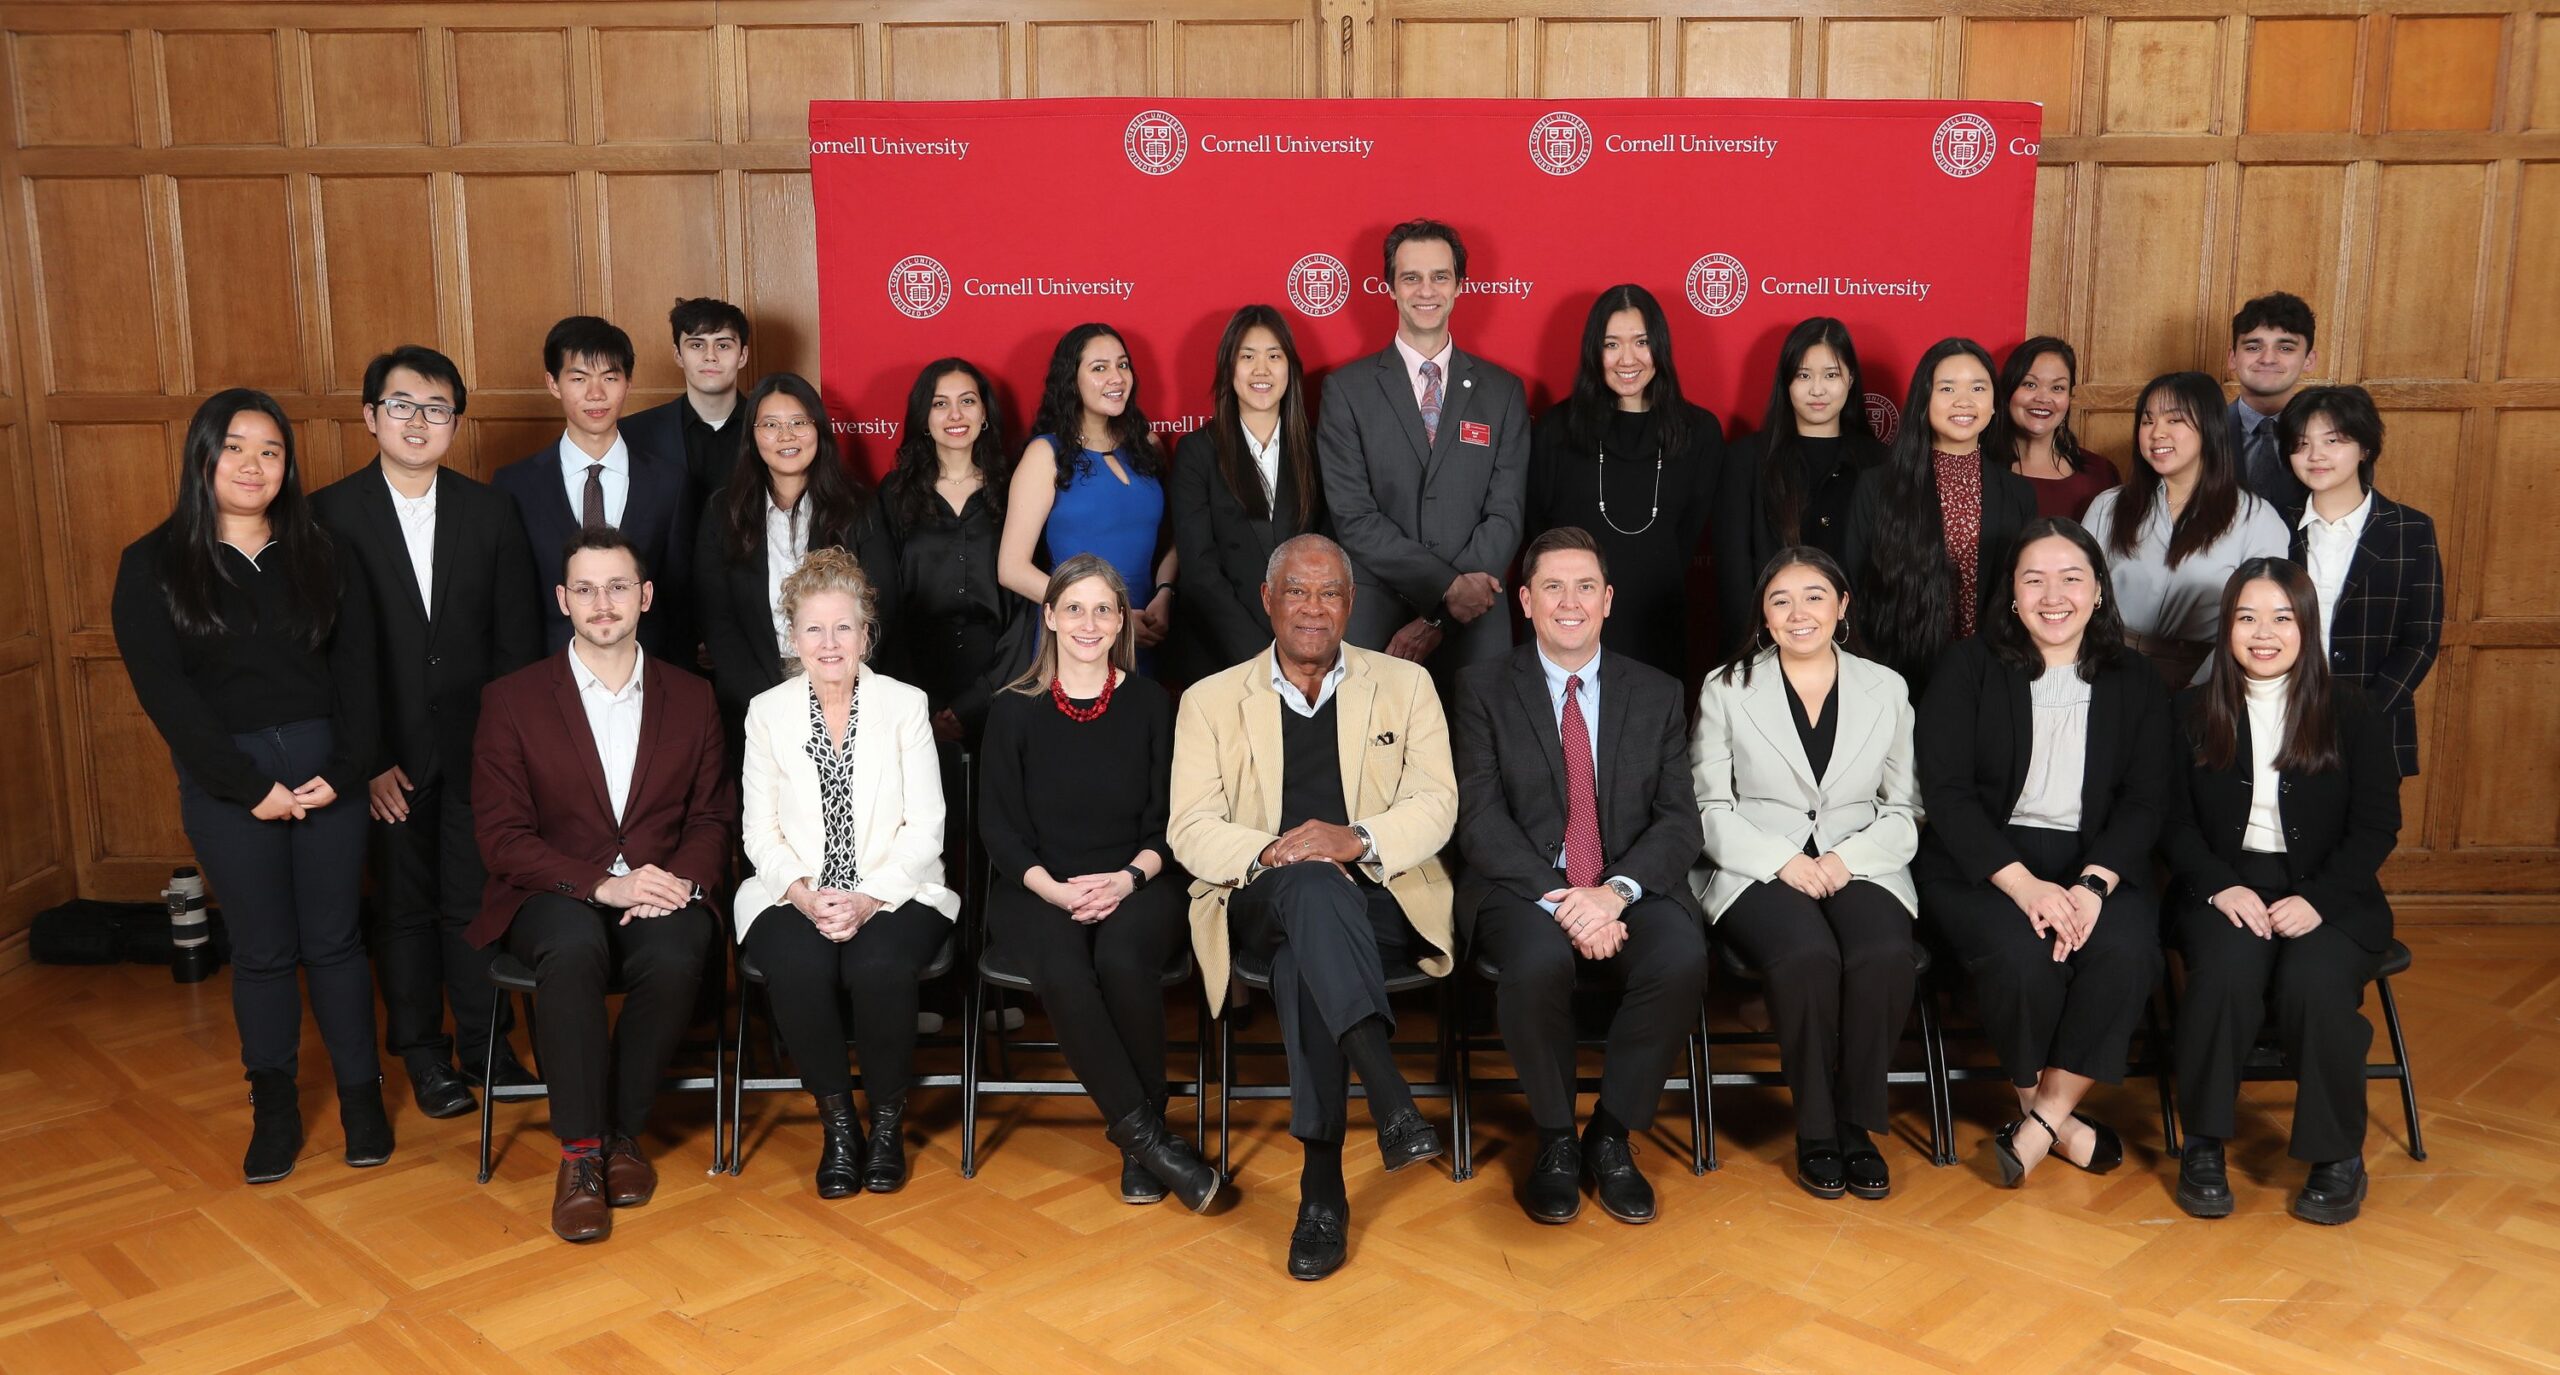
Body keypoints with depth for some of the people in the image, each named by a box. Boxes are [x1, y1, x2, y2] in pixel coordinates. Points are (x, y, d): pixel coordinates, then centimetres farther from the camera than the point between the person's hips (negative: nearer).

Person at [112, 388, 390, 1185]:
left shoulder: (323, 559, 6)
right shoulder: (152, 566, 0)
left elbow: (355, 672, 2)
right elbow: (164, 692, -6)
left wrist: (344, 769, -11)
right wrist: (249, 785, -12)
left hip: (327, 770, 1)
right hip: (225, 784, -1)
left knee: (333, 940, 7)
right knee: (262, 949, 7)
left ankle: (361, 1095, 18)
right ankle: (273, 1108, 21)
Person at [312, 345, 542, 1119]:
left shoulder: (489, 511, 2)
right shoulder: (332, 514, -4)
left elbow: (517, 637, 3)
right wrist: (366, 758, -10)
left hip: (476, 746, 1)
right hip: (389, 754, -1)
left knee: (475, 900, 7)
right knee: (404, 903, 10)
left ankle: (482, 1041, 24)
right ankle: (421, 1051, 25)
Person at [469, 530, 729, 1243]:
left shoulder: (691, 698, 12)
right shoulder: (512, 700, 4)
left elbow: (712, 818, 10)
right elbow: (503, 835, -3)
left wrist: (678, 881, -13)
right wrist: (603, 885, -17)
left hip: (660, 894, 1)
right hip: (555, 897, -1)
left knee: (676, 958, -33)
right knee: (574, 948, -36)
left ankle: (623, 1131, -12)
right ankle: (580, 1152, -26)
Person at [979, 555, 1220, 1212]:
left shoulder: (1150, 703, 8)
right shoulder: (1014, 710, 7)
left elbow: (1166, 824, 6)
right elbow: (1000, 828, 3)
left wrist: (1129, 877, -13)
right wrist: (1056, 890, -14)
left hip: (1134, 887, 0)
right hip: (1037, 892, 0)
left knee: (1123, 958, -34)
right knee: (1062, 967, -34)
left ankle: (1139, 1147, -18)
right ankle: (1146, 1135, -26)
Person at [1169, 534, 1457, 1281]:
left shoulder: (1405, 686, 15)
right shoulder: (1210, 700, 15)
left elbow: (1435, 805, 3)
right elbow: (1190, 828, 3)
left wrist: (1359, 841, -18)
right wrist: (1268, 854, -18)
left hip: (1379, 899, 0)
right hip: (1265, 903, 0)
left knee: (1304, 958, -36)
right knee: (1313, 888, -38)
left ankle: (1322, 1183, -36)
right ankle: (1391, 1101, -49)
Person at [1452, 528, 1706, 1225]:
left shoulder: (1658, 694, 12)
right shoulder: (1484, 688, 5)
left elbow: (1679, 821, 3)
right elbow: (1481, 818, -5)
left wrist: (1615, 891, -17)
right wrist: (1559, 899, -20)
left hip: (1629, 889, 2)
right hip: (1523, 887, -2)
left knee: (1682, 959, -31)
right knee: (1539, 962, -35)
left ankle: (1610, 1135, -7)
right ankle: (1554, 1140, -8)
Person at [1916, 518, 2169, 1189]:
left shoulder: (2134, 684, 11)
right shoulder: (1969, 668, 2)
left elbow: (2145, 801, 3)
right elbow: (1946, 792, -6)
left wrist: (2092, 885, -16)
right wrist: (2023, 884, -19)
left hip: (2097, 862, 2)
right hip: (1982, 862, -2)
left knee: (2126, 949, -30)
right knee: (2020, 956, -32)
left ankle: (2041, 1122, -15)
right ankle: (2054, 1116, -7)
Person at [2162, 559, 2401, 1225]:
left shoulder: (2349, 712, 6)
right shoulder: (2193, 712, 8)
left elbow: (2377, 825, 2)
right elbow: (2173, 821, 5)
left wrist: (2317, 900, -13)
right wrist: (2223, 886, -14)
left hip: (2327, 893, 0)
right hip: (2223, 886, 1)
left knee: (2314, 981, -32)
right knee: (2226, 971, -32)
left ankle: (2338, 1156, -11)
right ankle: (2204, 1144, -16)